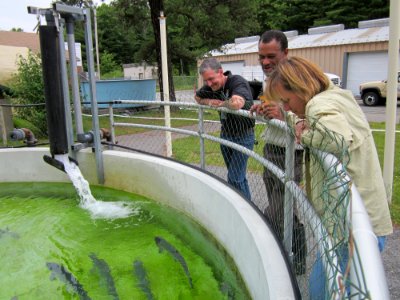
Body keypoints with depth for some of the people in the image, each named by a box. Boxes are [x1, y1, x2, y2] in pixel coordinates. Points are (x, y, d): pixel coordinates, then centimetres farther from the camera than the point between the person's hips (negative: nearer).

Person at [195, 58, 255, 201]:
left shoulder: (238, 82, -24)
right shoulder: (212, 86, -2)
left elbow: (236, 103, -46)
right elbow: (197, 97, 17)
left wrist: (220, 103, -24)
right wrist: (209, 101, -6)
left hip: (242, 136, -8)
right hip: (225, 134, 8)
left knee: (235, 178, -9)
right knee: (237, 176, 16)